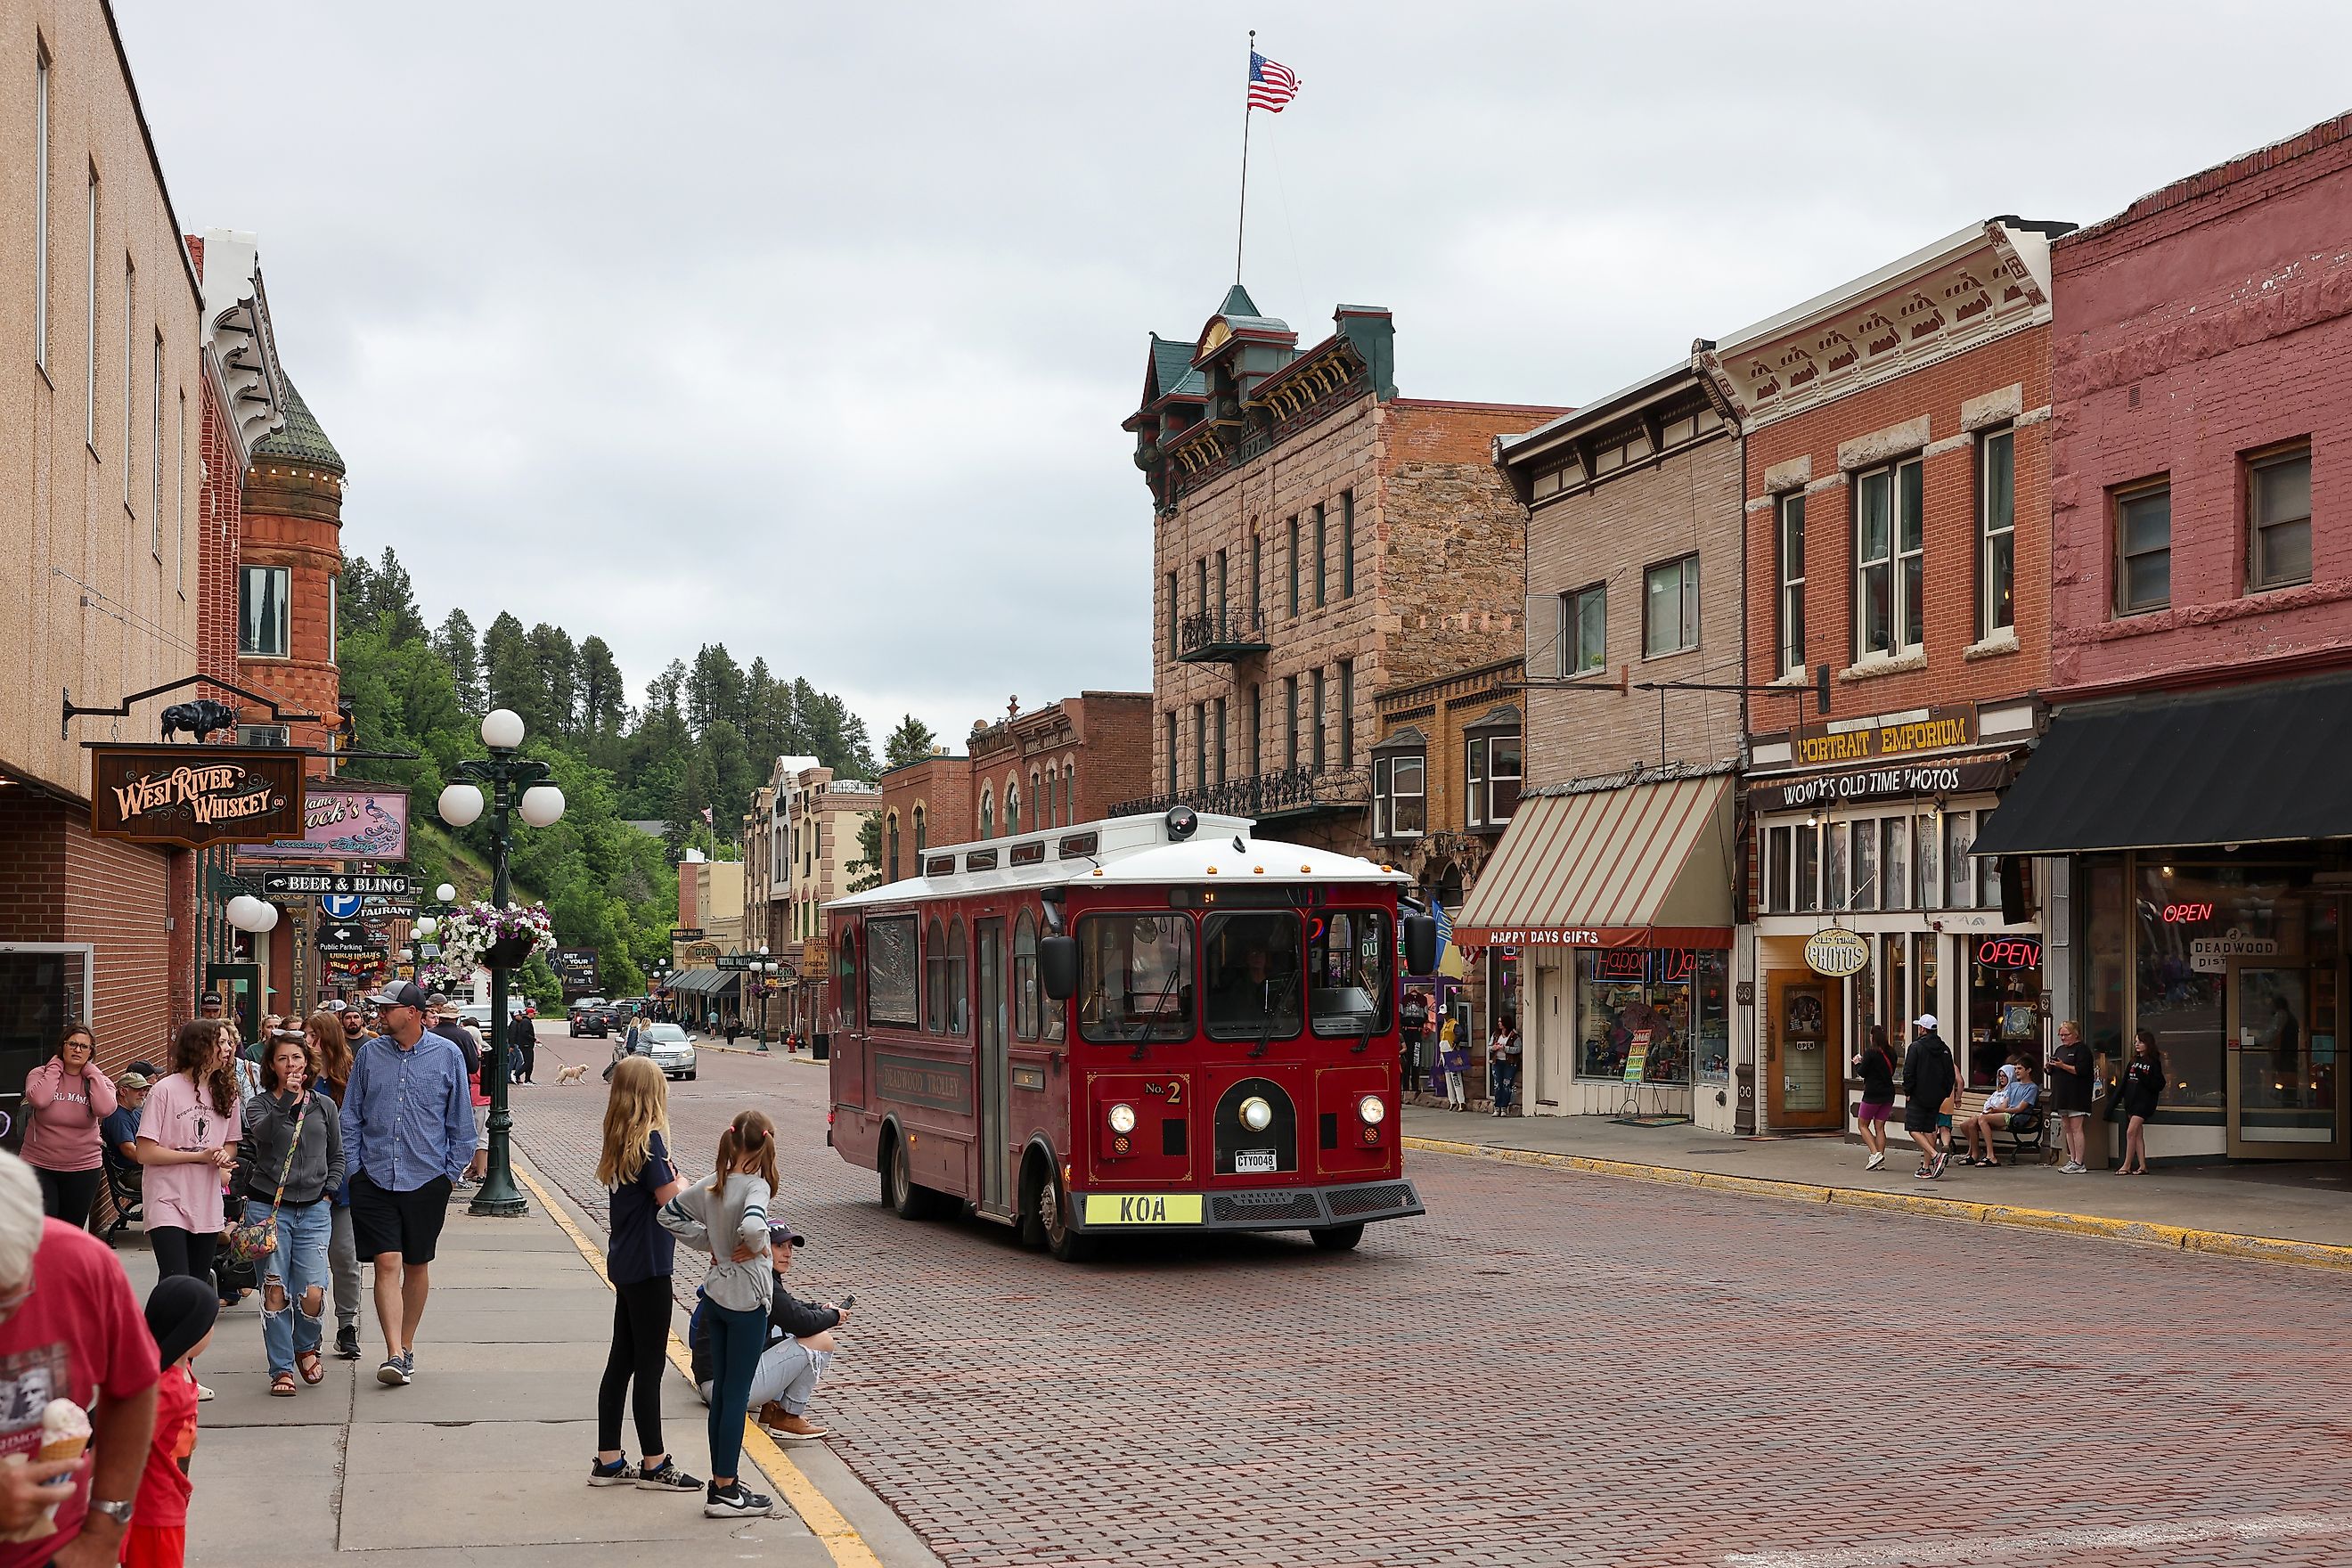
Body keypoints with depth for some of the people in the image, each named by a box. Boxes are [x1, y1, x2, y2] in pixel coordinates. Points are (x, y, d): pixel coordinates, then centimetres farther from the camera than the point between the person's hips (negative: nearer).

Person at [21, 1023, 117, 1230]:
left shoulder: (98, 1080, 3)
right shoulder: (41, 1074, 0)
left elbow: (105, 1109, -19)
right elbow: (38, 1099, -24)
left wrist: (91, 1073, -10)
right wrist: (55, 1068, -10)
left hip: (83, 1169, 2)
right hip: (39, 1166, -2)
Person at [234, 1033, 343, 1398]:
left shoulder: (324, 1106, 12)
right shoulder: (259, 1104, 5)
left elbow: (337, 1156, 20)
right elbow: (262, 1134, -18)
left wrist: (328, 1192, 6)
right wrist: (286, 1098, -28)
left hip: (313, 1210, 1)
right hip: (268, 1206, -1)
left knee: (312, 1292, -8)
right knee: (275, 1290, -4)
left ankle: (306, 1347, 21)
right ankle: (281, 1369, 8)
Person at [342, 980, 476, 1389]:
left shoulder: (448, 1056, 0)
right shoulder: (369, 1054, 4)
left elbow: (460, 1121, 6)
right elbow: (351, 1117, 10)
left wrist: (452, 1171, 3)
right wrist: (353, 1168, 3)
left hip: (427, 1179, 0)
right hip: (375, 1178, 0)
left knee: (417, 1266, 11)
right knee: (387, 1264, -9)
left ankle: (407, 1346, 26)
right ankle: (394, 1355, -11)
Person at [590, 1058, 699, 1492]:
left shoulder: (619, 1142, 9)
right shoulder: (649, 1140, -17)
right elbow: (670, 1200, -19)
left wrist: (673, 1183, -1)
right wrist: (684, 1185, -1)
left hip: (625, 1263, 9)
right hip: (648, 1265, -9)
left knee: (622, 1361, 13)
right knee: (649, 1366, 0)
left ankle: (608, 1460, 18)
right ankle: (654, 1465, 7)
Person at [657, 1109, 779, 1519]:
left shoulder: (713, 1183, 3)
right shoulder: (755, 1186, -19)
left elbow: (670, 1214, 11)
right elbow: (752, 1226, -38)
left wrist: (710, 1243, 9)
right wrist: (754, 1248, -17)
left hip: (715, 1295, 7)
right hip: (746, 1299, -7)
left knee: (721, 1391, 14)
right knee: (736, 1395, -1)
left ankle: (720, 1482, 22)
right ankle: (725, 1492, 4)